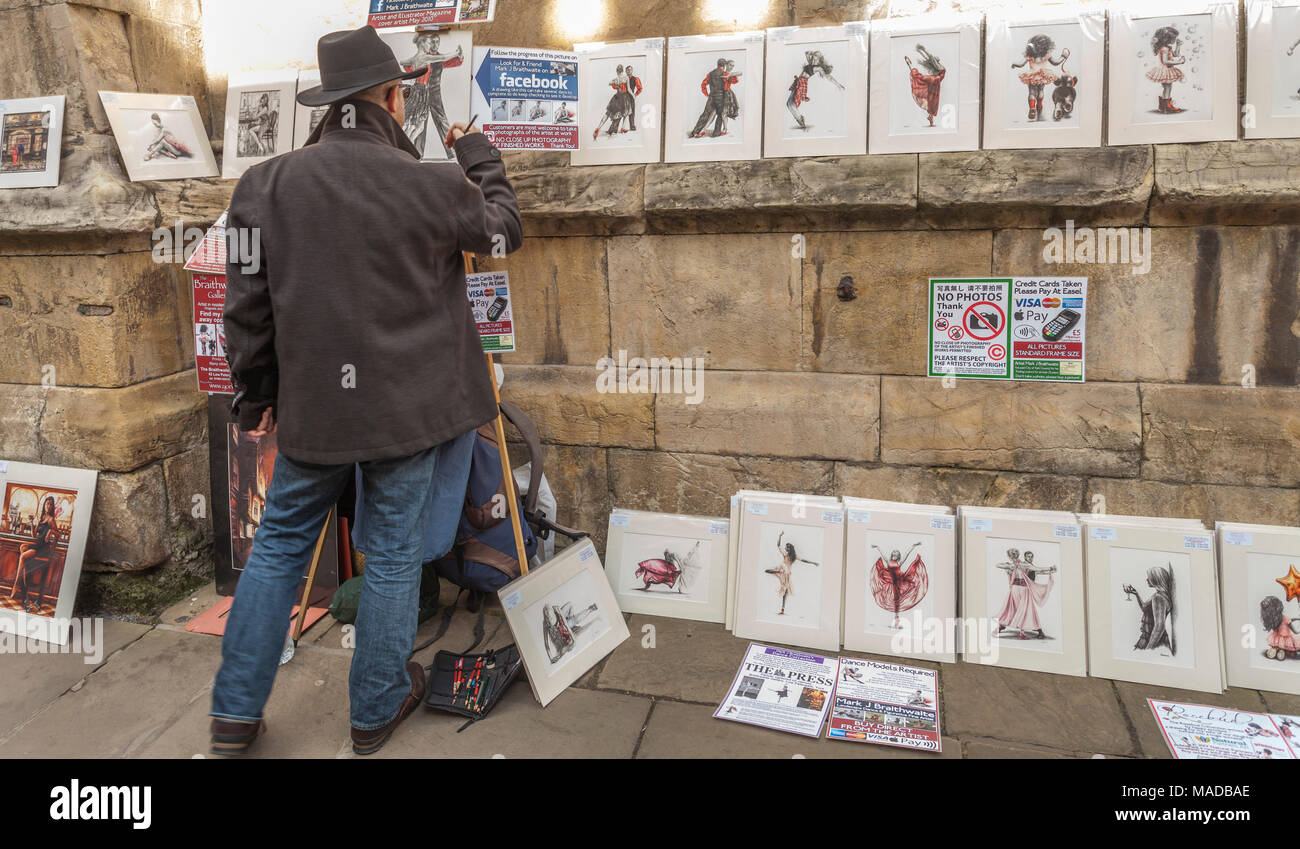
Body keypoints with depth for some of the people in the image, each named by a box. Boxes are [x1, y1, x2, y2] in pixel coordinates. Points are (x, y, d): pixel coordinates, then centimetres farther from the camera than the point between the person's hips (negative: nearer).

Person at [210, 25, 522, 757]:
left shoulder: (266, 184, -3)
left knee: (280, 546, 18)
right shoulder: (432, 186, -10)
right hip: (408, 405, -2)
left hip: (311, 406, 3)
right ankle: (378, 709, 27)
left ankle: (237, 713, 27)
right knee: (394, 555, 11)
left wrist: (257, 395, 14)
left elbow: (247, 306, 1)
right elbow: (506, 229, 9)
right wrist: (480, 154, 25)